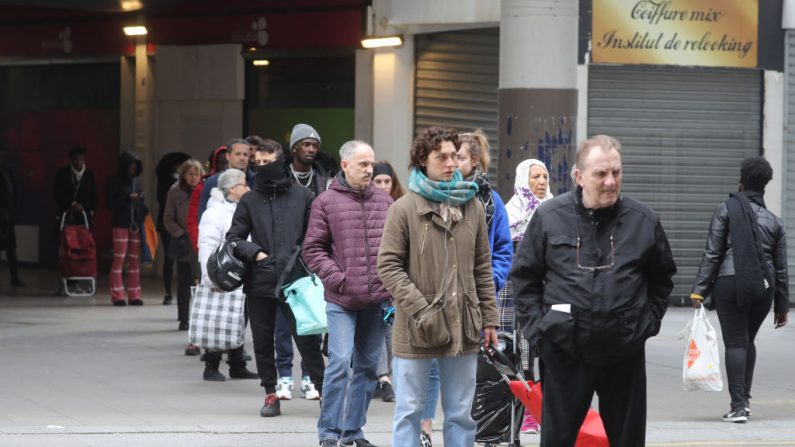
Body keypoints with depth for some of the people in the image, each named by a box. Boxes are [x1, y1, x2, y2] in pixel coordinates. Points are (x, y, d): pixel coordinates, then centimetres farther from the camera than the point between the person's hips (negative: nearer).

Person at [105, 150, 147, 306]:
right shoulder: (115, 182, -3)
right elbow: (109, 202, -8)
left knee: (135, 260, 6)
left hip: (136, 224, 6)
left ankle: (134, 295, 9)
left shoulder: (136, 182, 14)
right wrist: (128, 199, -17)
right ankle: (117, 295, -3)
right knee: (119, 259, -5)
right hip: (121, 224, -6)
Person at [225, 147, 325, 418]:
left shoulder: (302, 196, 3)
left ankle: (323, 389, 1)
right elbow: (233, 238, 9)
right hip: (259, 282, 3)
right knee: (263, 342, 9)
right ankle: (271, 394, 19)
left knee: (305, 338, -6)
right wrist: (255, 253, -6)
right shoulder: (249, 201, 6)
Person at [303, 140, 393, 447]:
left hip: (378, 300, 4)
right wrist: (337, 279, -11)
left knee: (367, 365, 9)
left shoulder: (384, 201, 9)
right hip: (342, 301, -4)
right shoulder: (326, 202, -1)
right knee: (340, 362, -12)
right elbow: (313, 249, -1)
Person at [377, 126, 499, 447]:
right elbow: (388, 266, -7)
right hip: (416, 331, -4)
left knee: (461, 414, 10)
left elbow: (482, 268, 12)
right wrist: (420, 310, -15)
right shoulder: (404, 209, -6)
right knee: (409, 411, 4)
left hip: (464, 329, 4)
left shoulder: (472, 206, 7)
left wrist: (489, 318, 9)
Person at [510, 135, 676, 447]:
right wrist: (535, 327, -3)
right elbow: (524, 276, 5)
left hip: (625, 352, 1)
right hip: (564, 351, -1)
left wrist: (649, 322, 4)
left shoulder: (644, 221, 1)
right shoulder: (549, 217, -3)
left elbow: (662, 278, 14)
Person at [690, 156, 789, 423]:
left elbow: (712, 253, -6)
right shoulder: (774, 221, 10)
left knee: (735, 343, -3)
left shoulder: (726, 210, -1)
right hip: (763, 287, 4)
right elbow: (781, 267, 13)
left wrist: (699, 290, -4)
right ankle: (744, 399, 18)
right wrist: (782, 305, 20)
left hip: (729, 283, -4)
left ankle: (738, 405, -12)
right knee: (748, 341, 19)